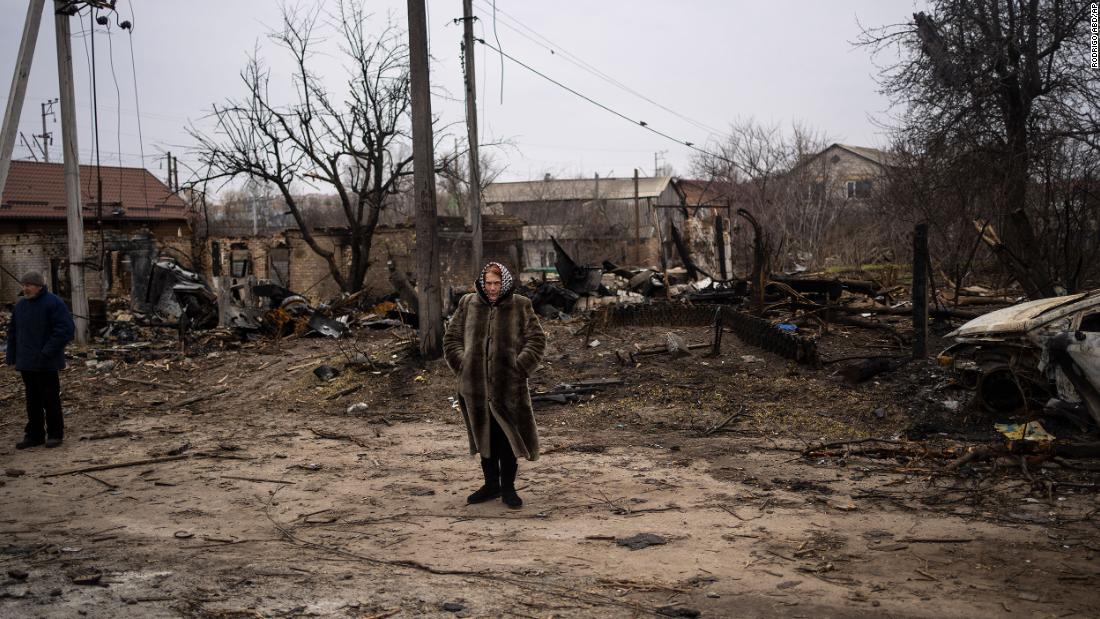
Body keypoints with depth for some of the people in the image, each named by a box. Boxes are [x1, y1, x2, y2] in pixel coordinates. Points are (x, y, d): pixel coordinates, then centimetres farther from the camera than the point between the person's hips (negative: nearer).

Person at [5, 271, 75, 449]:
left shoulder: (53, 303, -10)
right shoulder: (21, 305, 12)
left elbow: (65, 329, -17)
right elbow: (13, 331, 18)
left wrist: (47, 352, -20)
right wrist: (11, 355, 10)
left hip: (46, 364, -6)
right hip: (26, 362, 6)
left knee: (50, 399, 0)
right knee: (33, 400, 11)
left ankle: (55, 434, 9)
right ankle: (34, 435, 17)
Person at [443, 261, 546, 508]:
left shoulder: (521, 306, 0)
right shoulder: (468, 304, 6)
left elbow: (536, 339, 1)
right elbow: (451, 338, 12)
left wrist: (519, 366, -8)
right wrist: (462, 365, 1)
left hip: (509, 386, -3)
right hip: (476, 385, 3)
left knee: (507, 437, 1)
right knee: (484, 436, 13)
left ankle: (508, 487, 13)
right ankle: (491, 484, 26)